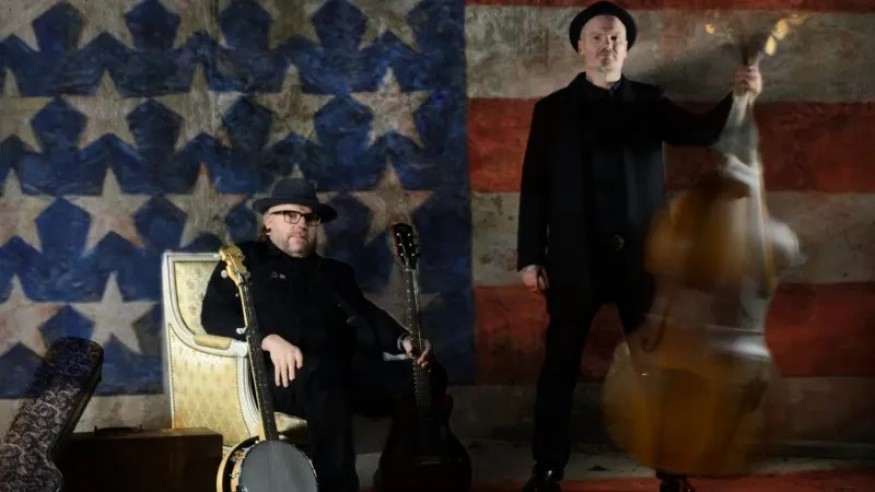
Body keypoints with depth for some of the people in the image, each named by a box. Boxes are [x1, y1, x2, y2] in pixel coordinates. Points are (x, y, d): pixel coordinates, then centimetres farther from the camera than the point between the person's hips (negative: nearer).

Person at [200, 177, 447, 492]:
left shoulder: (335, 272, 29)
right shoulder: (245, 259, 15)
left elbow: (368, 315, 17)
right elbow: (213, 315, 1)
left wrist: (404, 341, -6)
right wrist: (269, 339, -17)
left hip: (347, 372, 5)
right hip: (281, 373, -5)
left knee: (428, 377, -18)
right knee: (325, 374, -41)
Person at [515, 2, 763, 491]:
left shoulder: (650, 100, 7)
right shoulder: (552, 109, 4)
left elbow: (701, 131, -8)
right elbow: (534, 187, 2)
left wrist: (738, 96, -27)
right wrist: (530, 257, -1)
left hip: (641, 257, 1)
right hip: (574, 260, 0)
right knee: (560, 368, 7)